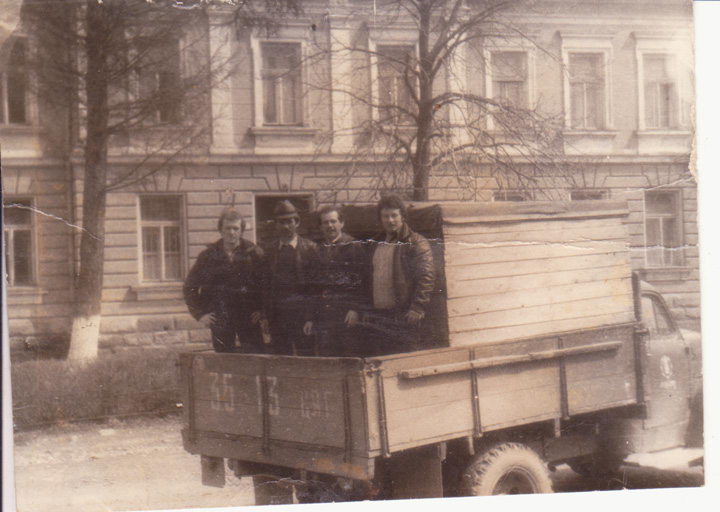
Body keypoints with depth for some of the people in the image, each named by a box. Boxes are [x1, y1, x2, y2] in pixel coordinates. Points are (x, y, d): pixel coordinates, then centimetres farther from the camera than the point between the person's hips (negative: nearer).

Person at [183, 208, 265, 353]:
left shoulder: (254, 253, 1)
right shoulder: (209, 255, 4)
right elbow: (189, 287, 10)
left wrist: (262, 309, -1)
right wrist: (199, 314, 4)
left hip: (249, 318, -1)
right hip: (220, 320, 1)